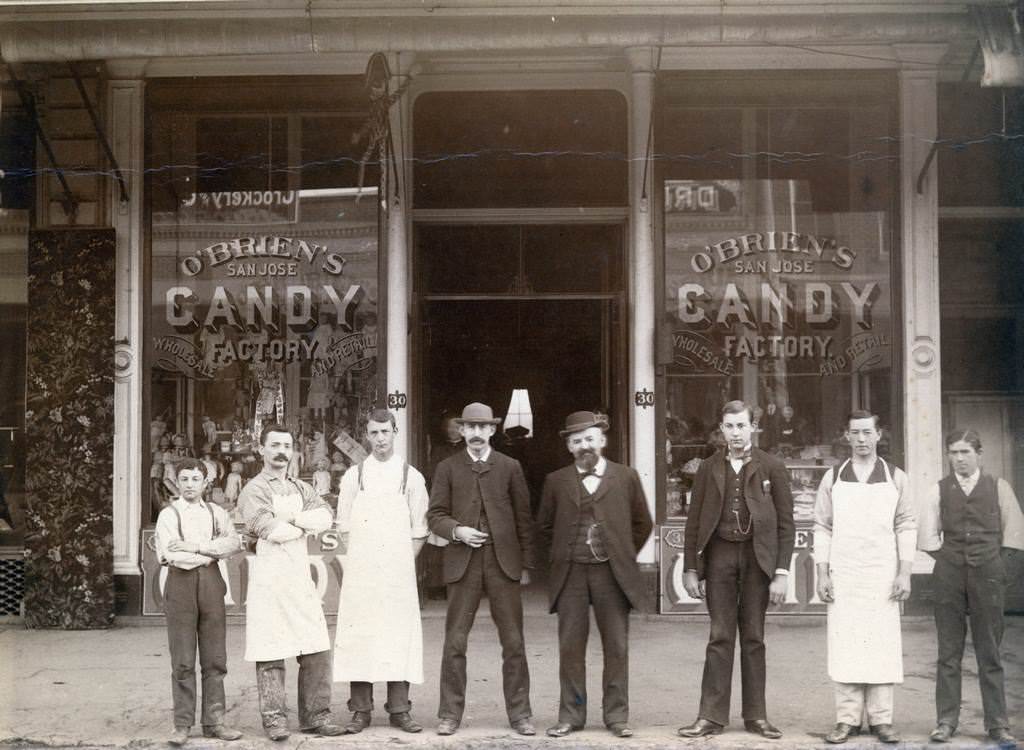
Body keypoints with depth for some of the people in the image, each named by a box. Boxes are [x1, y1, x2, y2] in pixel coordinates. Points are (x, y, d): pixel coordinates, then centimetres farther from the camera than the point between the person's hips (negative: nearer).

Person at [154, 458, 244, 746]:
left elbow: (234, 543, -6)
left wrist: (195, 546, -14)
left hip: (211, 582, 3)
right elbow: (172, 556, -12)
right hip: (181, 583, -3)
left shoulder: (216, 513, 11)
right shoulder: (169, 514, 1)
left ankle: (214, 721, 12)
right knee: (183, 661, 0)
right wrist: (212, 553, -5)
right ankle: (182, 725, 7)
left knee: (215, 658, 5)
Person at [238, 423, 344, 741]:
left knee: (317, 650, 3)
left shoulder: (301, 489, 19)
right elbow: (268, 529, -15)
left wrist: (292, 518, -11)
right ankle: (274, 719, 5)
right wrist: (306, 526, -1)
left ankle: (315, 715, 11)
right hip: (268, 580, -6)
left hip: (301, 578, 6)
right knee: (271, 654, -3)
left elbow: (326, 517, 2)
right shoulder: (254, 490, -1)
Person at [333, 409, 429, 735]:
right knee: (359, 635, -1)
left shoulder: (411, 477, 5)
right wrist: (359, 560, 0)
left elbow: (419, 531, 6)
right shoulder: (354, 477, 7)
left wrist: (403, 562, -1)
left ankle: (399, 710, 6)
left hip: (398, 571, 0)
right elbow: (344, 528, 9)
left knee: (399, 635, -1)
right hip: (360, 572, 1)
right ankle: (361, 710, 6)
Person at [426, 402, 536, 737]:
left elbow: (523, 517, 9)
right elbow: (435, 515, 5)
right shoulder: (448, 468, 7)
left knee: (514, 643, 2)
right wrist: (457, 530, -15)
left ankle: (519, 714, 11)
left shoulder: (510, 467, 8)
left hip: (504, 562, 1)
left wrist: (526, 563, 5)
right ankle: (450, 714, 10)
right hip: (462, 563, 0)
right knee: (455, 642, 1)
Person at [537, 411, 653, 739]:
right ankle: (570, 715, 12)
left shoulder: (626, 477, 5)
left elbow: (642, 524, 12)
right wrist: (562, 555, 11)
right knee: (570, 648, 3)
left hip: (613, 574, -1)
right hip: (570, 574, 1)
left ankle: (616, 716, 11)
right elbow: (545, 526, 17)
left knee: (617, 648, 2)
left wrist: (623, 556, 9)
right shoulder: (556, 481, 7)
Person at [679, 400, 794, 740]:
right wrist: (690, 568, 3)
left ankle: (756, 716, 14)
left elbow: (785, 523, 1)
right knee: (720, 638, 1)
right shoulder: (708, 469, 6)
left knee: (753, 638, 6)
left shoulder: (771, 468, 2)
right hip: (719, 554, 1)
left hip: (757, 556, -1)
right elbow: (694, 522, 8)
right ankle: (711, 716, 5)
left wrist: (781, 572, -5)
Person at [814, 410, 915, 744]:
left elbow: (906, 527, 5)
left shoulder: (895, 478, 7)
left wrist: (904, 574, -4)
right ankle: (847, 719, 3)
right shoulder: (833, 478, 8)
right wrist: (822, 575, 0)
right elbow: (822, 528, 7)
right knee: (844, 646, -2)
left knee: (883, 645, -2)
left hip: (883, 575, 0)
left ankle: (881, 719, 5)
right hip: (843, 575, 0)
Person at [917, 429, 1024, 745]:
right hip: (948, 578, 1)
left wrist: (994, 563, 3)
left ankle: (997, 724, 6)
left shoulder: (998, 488, 7)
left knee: (990, 654, 1)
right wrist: (949, 558, 2)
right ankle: (946, 721, 6)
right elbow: (927, 535, 7)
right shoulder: (939, 490, 8)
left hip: (988, 576, -1)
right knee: (948, 653, 3)